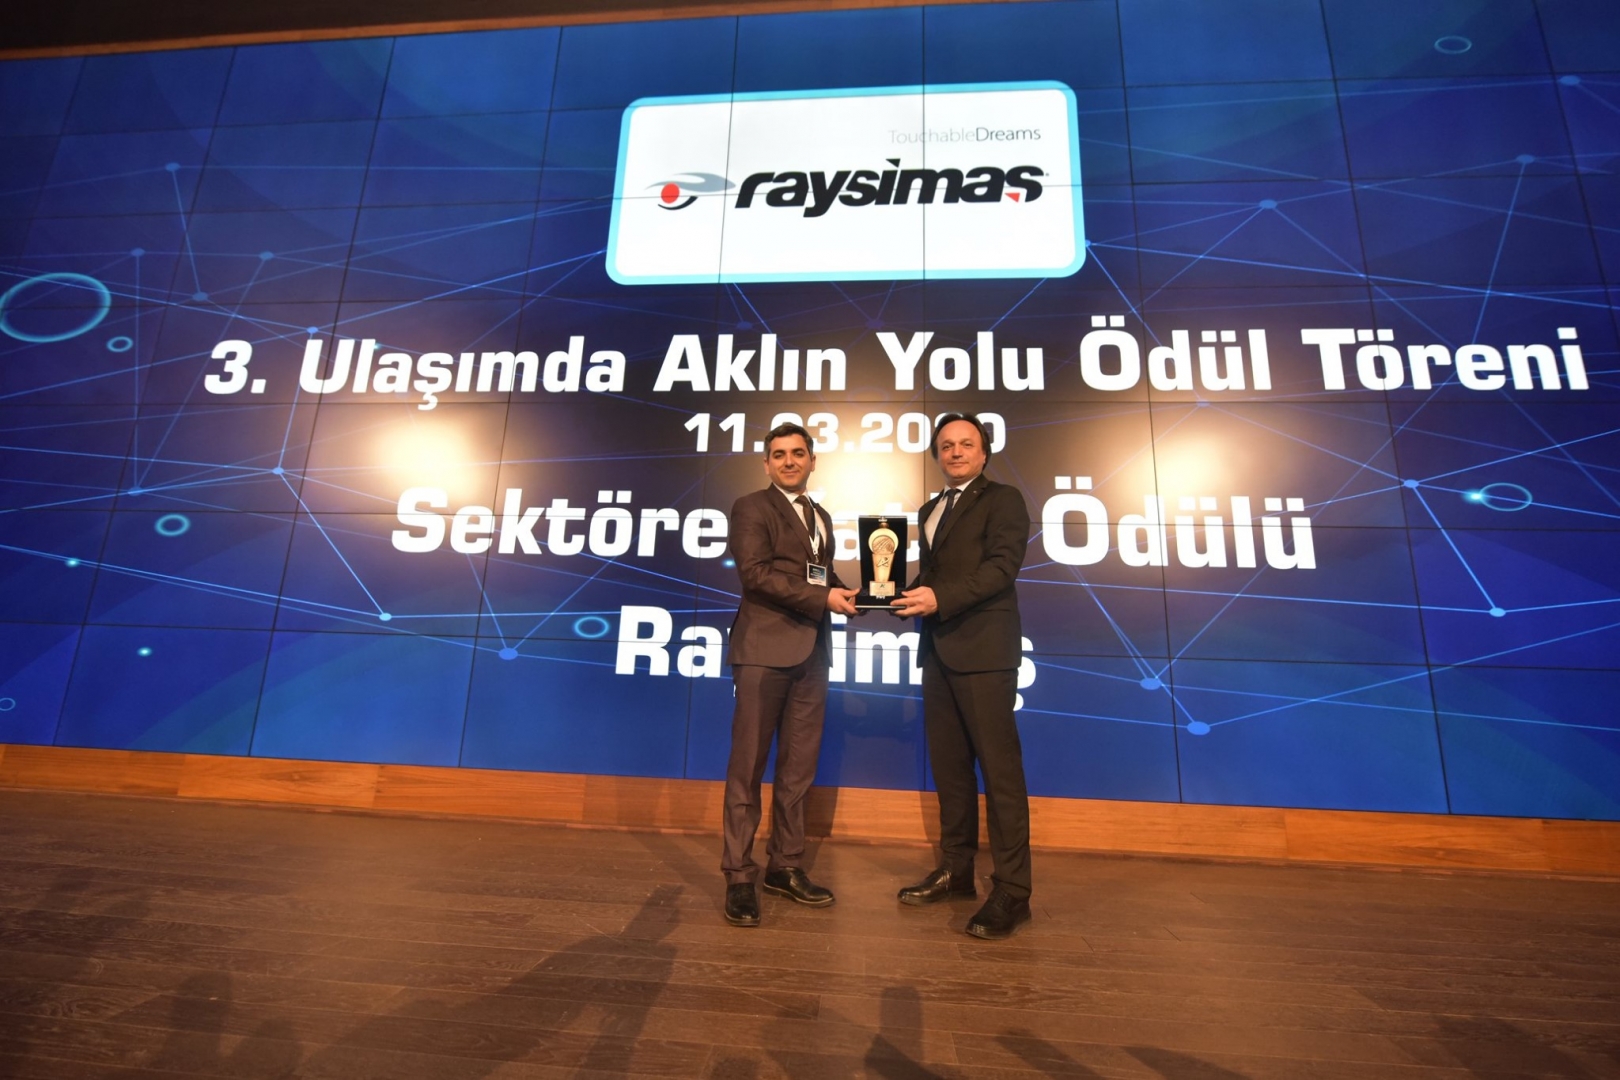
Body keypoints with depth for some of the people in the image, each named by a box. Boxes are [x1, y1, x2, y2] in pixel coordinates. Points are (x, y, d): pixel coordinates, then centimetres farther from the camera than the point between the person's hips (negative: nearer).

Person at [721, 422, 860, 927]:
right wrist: (822, 598, -15)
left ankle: (785, 866, 25)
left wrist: (848, 593, 0)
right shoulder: (751, 507, 0)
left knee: (799, 767, 11)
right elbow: (754, 572, -13)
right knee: (748, 767, 1)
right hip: (766, 649, -7)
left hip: (811, 653, 7)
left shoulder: (821, 517, 21)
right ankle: (739, 877, 12)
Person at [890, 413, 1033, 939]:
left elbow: (1002, 565, -14)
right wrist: (909, 592, -2)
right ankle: (955, 870, 25)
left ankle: (1011, 890, 6)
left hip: (983, 649, -7)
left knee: (999, 767, -4)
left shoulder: (1002, 499, 0)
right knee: (947, 765, 13)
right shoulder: (929, 510, 21)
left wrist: (940, 598, -24)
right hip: (938, 651, 7)